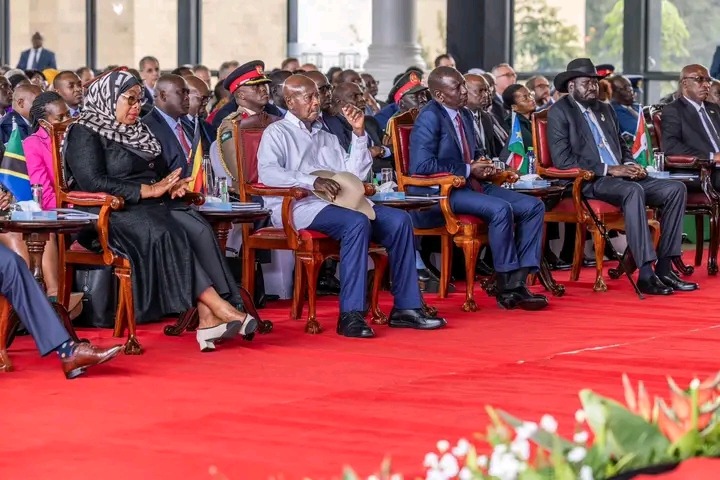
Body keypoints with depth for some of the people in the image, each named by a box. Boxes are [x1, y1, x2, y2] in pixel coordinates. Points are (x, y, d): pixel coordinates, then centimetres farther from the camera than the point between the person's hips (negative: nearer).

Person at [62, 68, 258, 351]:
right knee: (165, 234, -34)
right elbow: (93, 183, -15)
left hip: (153, 206, 7)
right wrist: (149, 190, -15)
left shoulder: (137, 132, 23)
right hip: (112, 213, -7)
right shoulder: (85, 133, -2)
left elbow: (158, 172, 27)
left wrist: (171, 186, 1)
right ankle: (218, 306, -36)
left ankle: (208, 319, -37)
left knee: (198, 229, -24)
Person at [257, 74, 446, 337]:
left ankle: (405, 307, -13)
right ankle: (350, 314, -37)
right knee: (357, 222, -34)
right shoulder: (277, 133, 5)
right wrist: (312, 181, -26)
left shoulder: (326, 136, 27)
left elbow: (354, 174, 18)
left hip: (338, 202, 7)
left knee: (399, 220, -12)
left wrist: (359, 133, 9)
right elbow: (268, 172, -14)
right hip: (298, 206, -7)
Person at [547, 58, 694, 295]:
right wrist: (608, 169, -17)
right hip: (589, 182, -8)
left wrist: (629, 165, 3)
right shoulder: (559, 112, -2)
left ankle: (664, 268, -12)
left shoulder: (605, 110, 22)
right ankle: (646, 274, -40)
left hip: (621, 177, 8)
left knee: (676, 189, -10)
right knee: (634, 191, -37)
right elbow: (562, 159, -13)